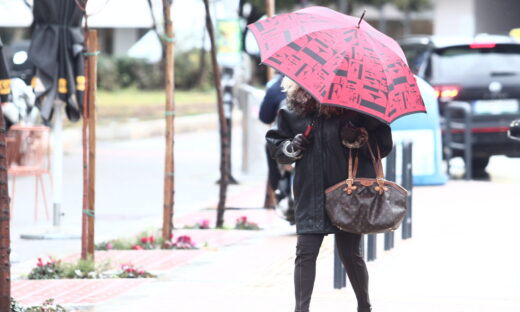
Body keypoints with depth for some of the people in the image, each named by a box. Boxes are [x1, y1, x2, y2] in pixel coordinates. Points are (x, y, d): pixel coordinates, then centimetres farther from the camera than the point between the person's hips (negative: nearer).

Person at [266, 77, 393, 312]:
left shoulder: (353, 109, -3)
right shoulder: (294, 113, 5)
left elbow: (383, 143, -2)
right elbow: (275, 145, 14)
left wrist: (359, 139, -18)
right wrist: (292, 148, -6)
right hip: (311, 195, 2)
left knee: (350, 254, 6)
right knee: (305, 252, -6)